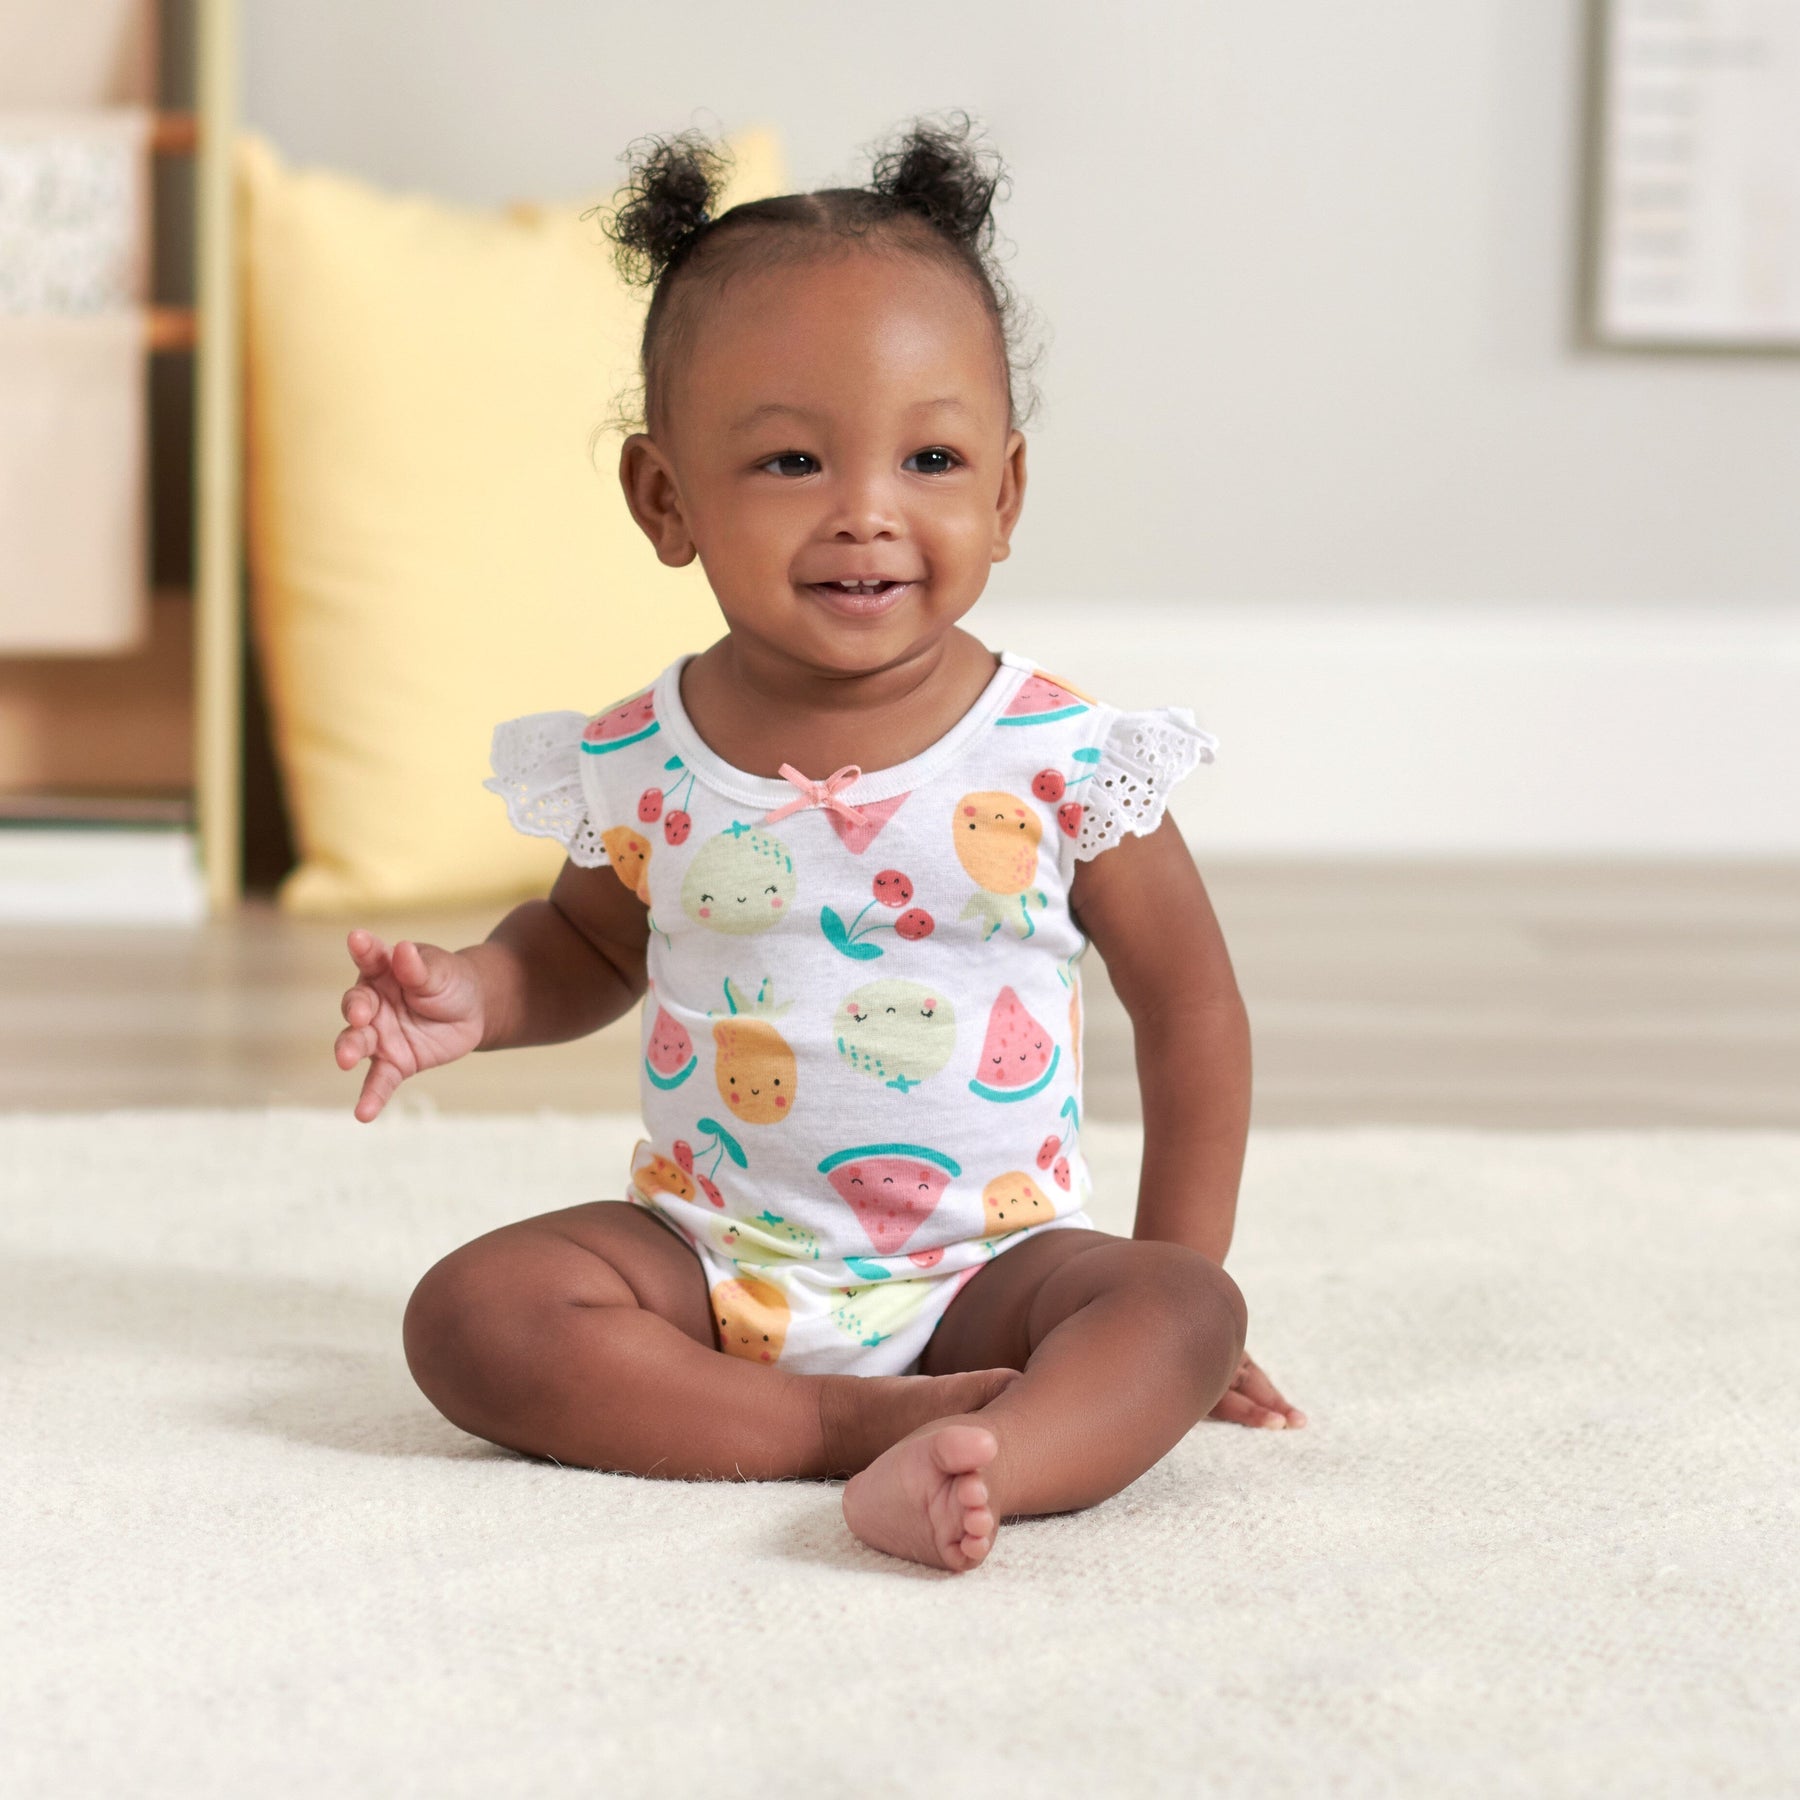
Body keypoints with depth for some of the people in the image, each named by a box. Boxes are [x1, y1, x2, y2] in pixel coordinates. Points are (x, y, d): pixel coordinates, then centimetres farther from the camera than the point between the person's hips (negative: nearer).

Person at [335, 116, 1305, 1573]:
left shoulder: (1065, 764, -9)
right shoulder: (638, 769, -4)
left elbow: (1190, 1007, 3)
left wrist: (1172, 1293, 1)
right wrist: (476, 995, -4)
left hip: (989, 1270, -2)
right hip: (713, 1261, 2)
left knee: (1178, 1312, -29)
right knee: (472, 1315, -22)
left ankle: (973, 1460, -53)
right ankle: (858, 1423, -27)